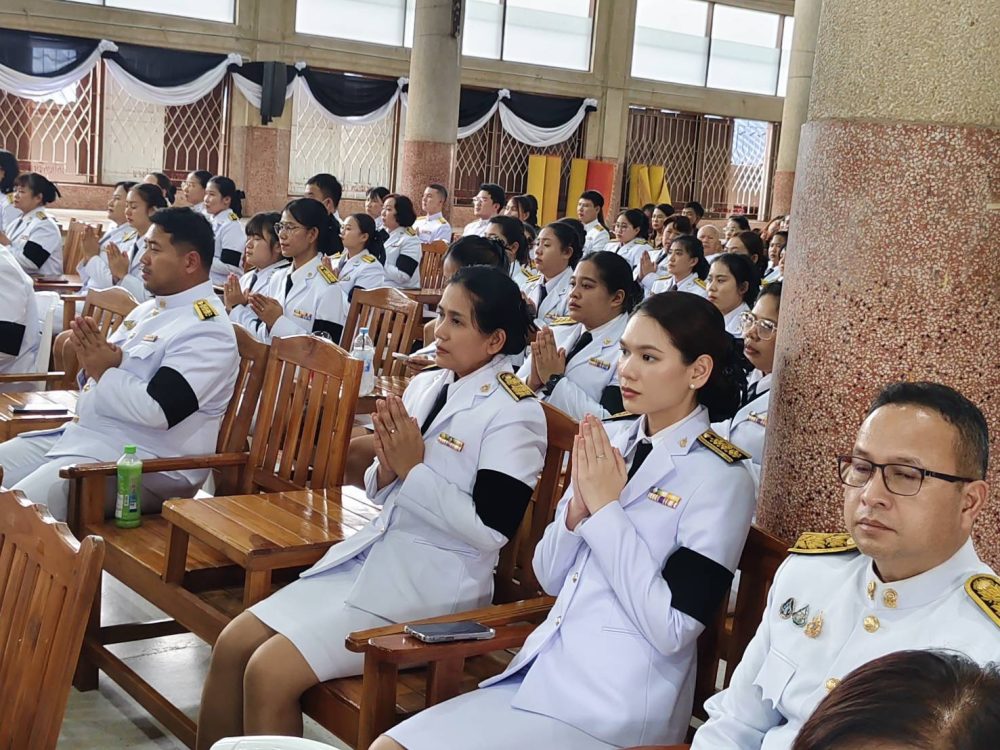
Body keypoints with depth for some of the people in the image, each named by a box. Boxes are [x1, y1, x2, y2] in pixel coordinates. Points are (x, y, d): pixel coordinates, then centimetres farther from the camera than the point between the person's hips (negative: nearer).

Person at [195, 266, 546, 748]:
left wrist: (413, 468, -16)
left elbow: (490, 529, -19)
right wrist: (387, 465, -8)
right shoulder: (423, 385, 8)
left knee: (270, 672, -17)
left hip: (438, 584, -8)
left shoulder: (515, 413, -13)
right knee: (233, 644, 0)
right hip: (372, 554, 8)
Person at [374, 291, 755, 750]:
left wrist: (606, 508, -16)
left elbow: (670, 629, -17)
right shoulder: (611, 439, 6)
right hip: (542, 673, 6)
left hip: (616, 709, -6)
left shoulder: (722, 479, -12)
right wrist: (579, 505, -9)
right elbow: (550, 578, 10)